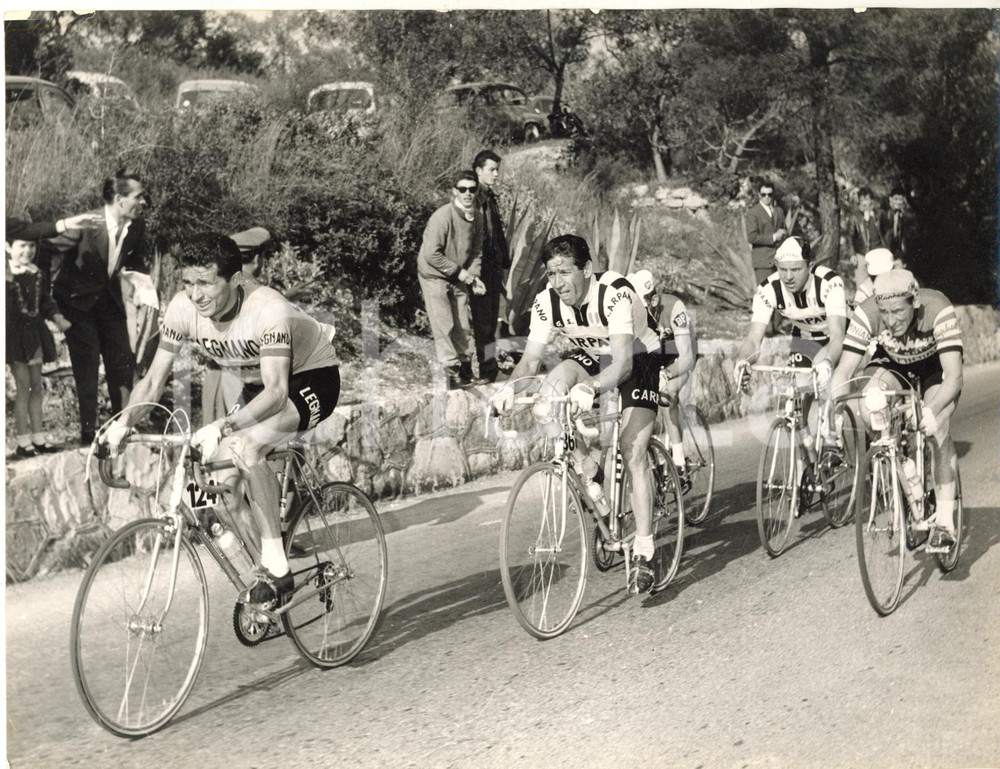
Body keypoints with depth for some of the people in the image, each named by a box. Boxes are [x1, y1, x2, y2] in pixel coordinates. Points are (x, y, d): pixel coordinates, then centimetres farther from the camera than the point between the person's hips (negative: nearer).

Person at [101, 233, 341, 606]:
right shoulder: (183, 308, -17)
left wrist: (222, 427, -55)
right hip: (257, 387, 7)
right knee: (223, 483, -10)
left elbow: (277, 390, -41)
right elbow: (154, 379, -11)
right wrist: (125, 420, -30)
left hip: (312, 377, -7)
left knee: (244, 445, -31)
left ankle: (276, 567, -21)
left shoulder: (267, 309, -34)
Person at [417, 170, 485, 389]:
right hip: (434, 276, -7)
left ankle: (465, 369, 23)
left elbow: (476, 251, 10)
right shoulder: (442, 217, -24)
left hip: (458, 278, 7)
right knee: (444, 326, -7)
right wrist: (459, 271, -19)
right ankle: (450, 372, 0)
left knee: (462, 326, 10)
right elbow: (431, 254, -25)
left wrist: (474, 276, -5)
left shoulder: (477, 218, -1)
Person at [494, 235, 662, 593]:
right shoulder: (547, 302, -19)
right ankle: (587, 472, -9)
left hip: (637, 359, -4)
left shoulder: (615, 293, -33)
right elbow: (531, 358, -18)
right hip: (590, 358, 4)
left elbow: (623, 362, -41)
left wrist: (590, 387, -59)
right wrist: (510, 386, -39)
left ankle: (643, 552, -7)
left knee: (633, 452, -16)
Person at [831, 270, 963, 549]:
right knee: (870, 410, -29)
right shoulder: (866, 314, -33)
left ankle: (945, 521, -13)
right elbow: (844, 369, -32)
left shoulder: (939, 311, -38)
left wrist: (931, 410, -60)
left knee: (937, 430, -25)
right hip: (892, 364, 2)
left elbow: (954, 376, -42)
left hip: (935, 364, -2)